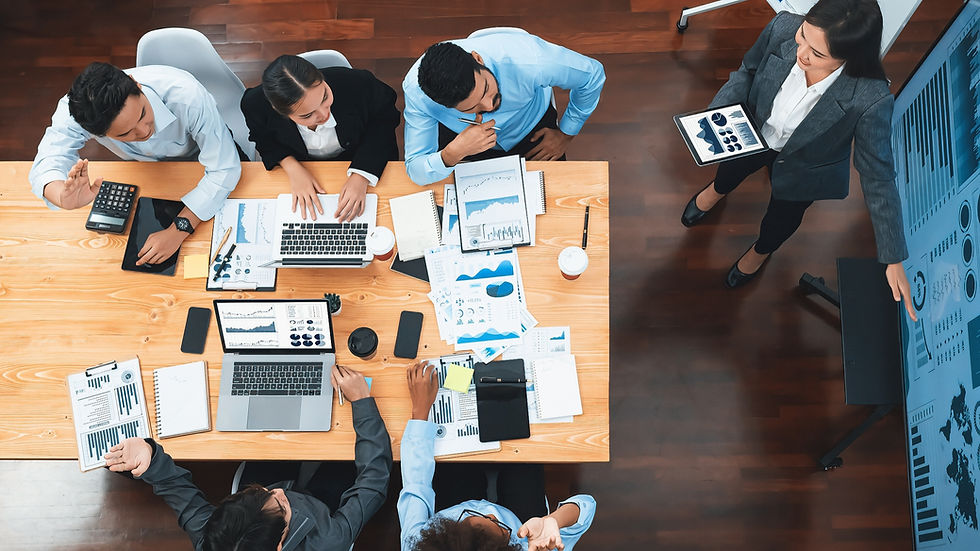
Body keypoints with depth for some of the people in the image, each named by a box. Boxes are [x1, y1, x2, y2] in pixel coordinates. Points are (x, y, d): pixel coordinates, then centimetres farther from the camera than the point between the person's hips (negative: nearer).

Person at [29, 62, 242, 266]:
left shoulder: (187, 95, -45)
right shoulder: (75, 112, -38)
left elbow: (224, 168, -40)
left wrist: (178, 231, -47)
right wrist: (65, 197, -66)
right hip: (143, 167, 1)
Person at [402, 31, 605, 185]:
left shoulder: (526, 60, -39)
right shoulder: (415, 91, -35)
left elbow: (593, 74, -19)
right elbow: (417, 173, -28)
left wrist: (565, 135, -8)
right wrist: (453, 154, -50)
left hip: (532, 134, 0)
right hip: (461, 138, 1)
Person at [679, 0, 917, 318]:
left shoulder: (870, 100, -42)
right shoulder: (784, 28, -35)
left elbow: (878, 177, -29)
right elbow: (748, 71, -11)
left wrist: (894, 260, -25)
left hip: (803, 169, -2)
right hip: (753, 135, 2)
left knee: (782, 219, 27)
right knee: (731, 169, 35)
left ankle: (761, 251, 66)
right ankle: (717, 191, 76)